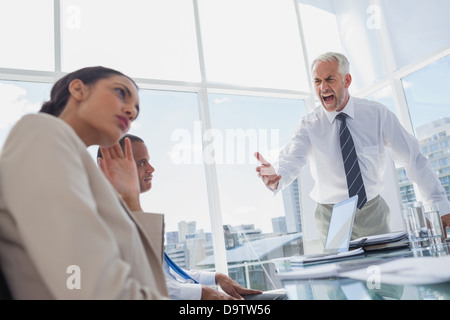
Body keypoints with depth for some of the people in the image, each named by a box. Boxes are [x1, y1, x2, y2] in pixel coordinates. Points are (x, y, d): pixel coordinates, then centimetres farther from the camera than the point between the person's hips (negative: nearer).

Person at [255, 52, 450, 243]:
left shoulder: (377, 114, -5)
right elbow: (291, 160, -22)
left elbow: (412, 158, -5)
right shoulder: (309, 125, -7)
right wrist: (274, 178, -46)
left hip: (374, 213, 1)